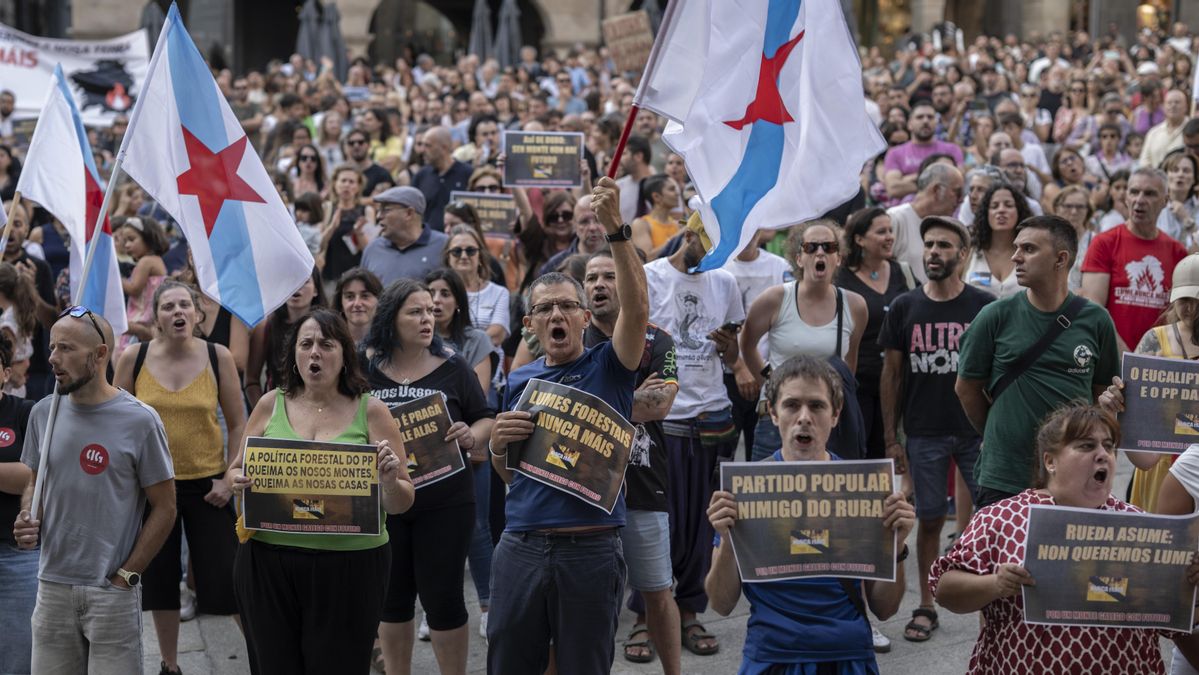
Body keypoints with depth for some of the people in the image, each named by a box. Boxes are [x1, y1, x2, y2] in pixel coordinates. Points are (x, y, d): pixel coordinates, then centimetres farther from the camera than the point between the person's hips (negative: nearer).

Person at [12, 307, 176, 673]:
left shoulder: (139, 420, -9)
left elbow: (164, 508, -5)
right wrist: (27, 519, -4)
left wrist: (125, 576, -8)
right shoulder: (43, 413, 4)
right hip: (53, 588, 4)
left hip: (113, 593, -4)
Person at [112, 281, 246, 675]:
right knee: (160, 579, 12)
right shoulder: (134, 359, -5)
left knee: (226, 579, -3)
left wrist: (230, 478, -7)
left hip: (207, 485, -2)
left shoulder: (218, 358, -6)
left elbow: (237, 425, 0)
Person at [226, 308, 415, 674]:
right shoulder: (271, 405, 7)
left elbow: (401, 504, 2)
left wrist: (389, 480, -20)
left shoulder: (370, 411, 2)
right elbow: (234, 471, 14)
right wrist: (239, 481, -9)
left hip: (350, 569, -2)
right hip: (267, 565, 2)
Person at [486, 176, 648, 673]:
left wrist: (616, 230, -27)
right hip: (521, 546, 3)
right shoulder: (518, 381, 12)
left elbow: (636, 307, -17)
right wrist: (498, 445, -5)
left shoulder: (608, 368, 2)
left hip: (591, 550, -3)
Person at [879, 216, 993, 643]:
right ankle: (926, 607, 16)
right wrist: (890, 439, 2)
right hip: (924, 433, 1)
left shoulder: (985, 307, -1)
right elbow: (891, 375, 6)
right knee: (929, 519, 7)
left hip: (978, 431, -1)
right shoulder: (904, 308, 3)